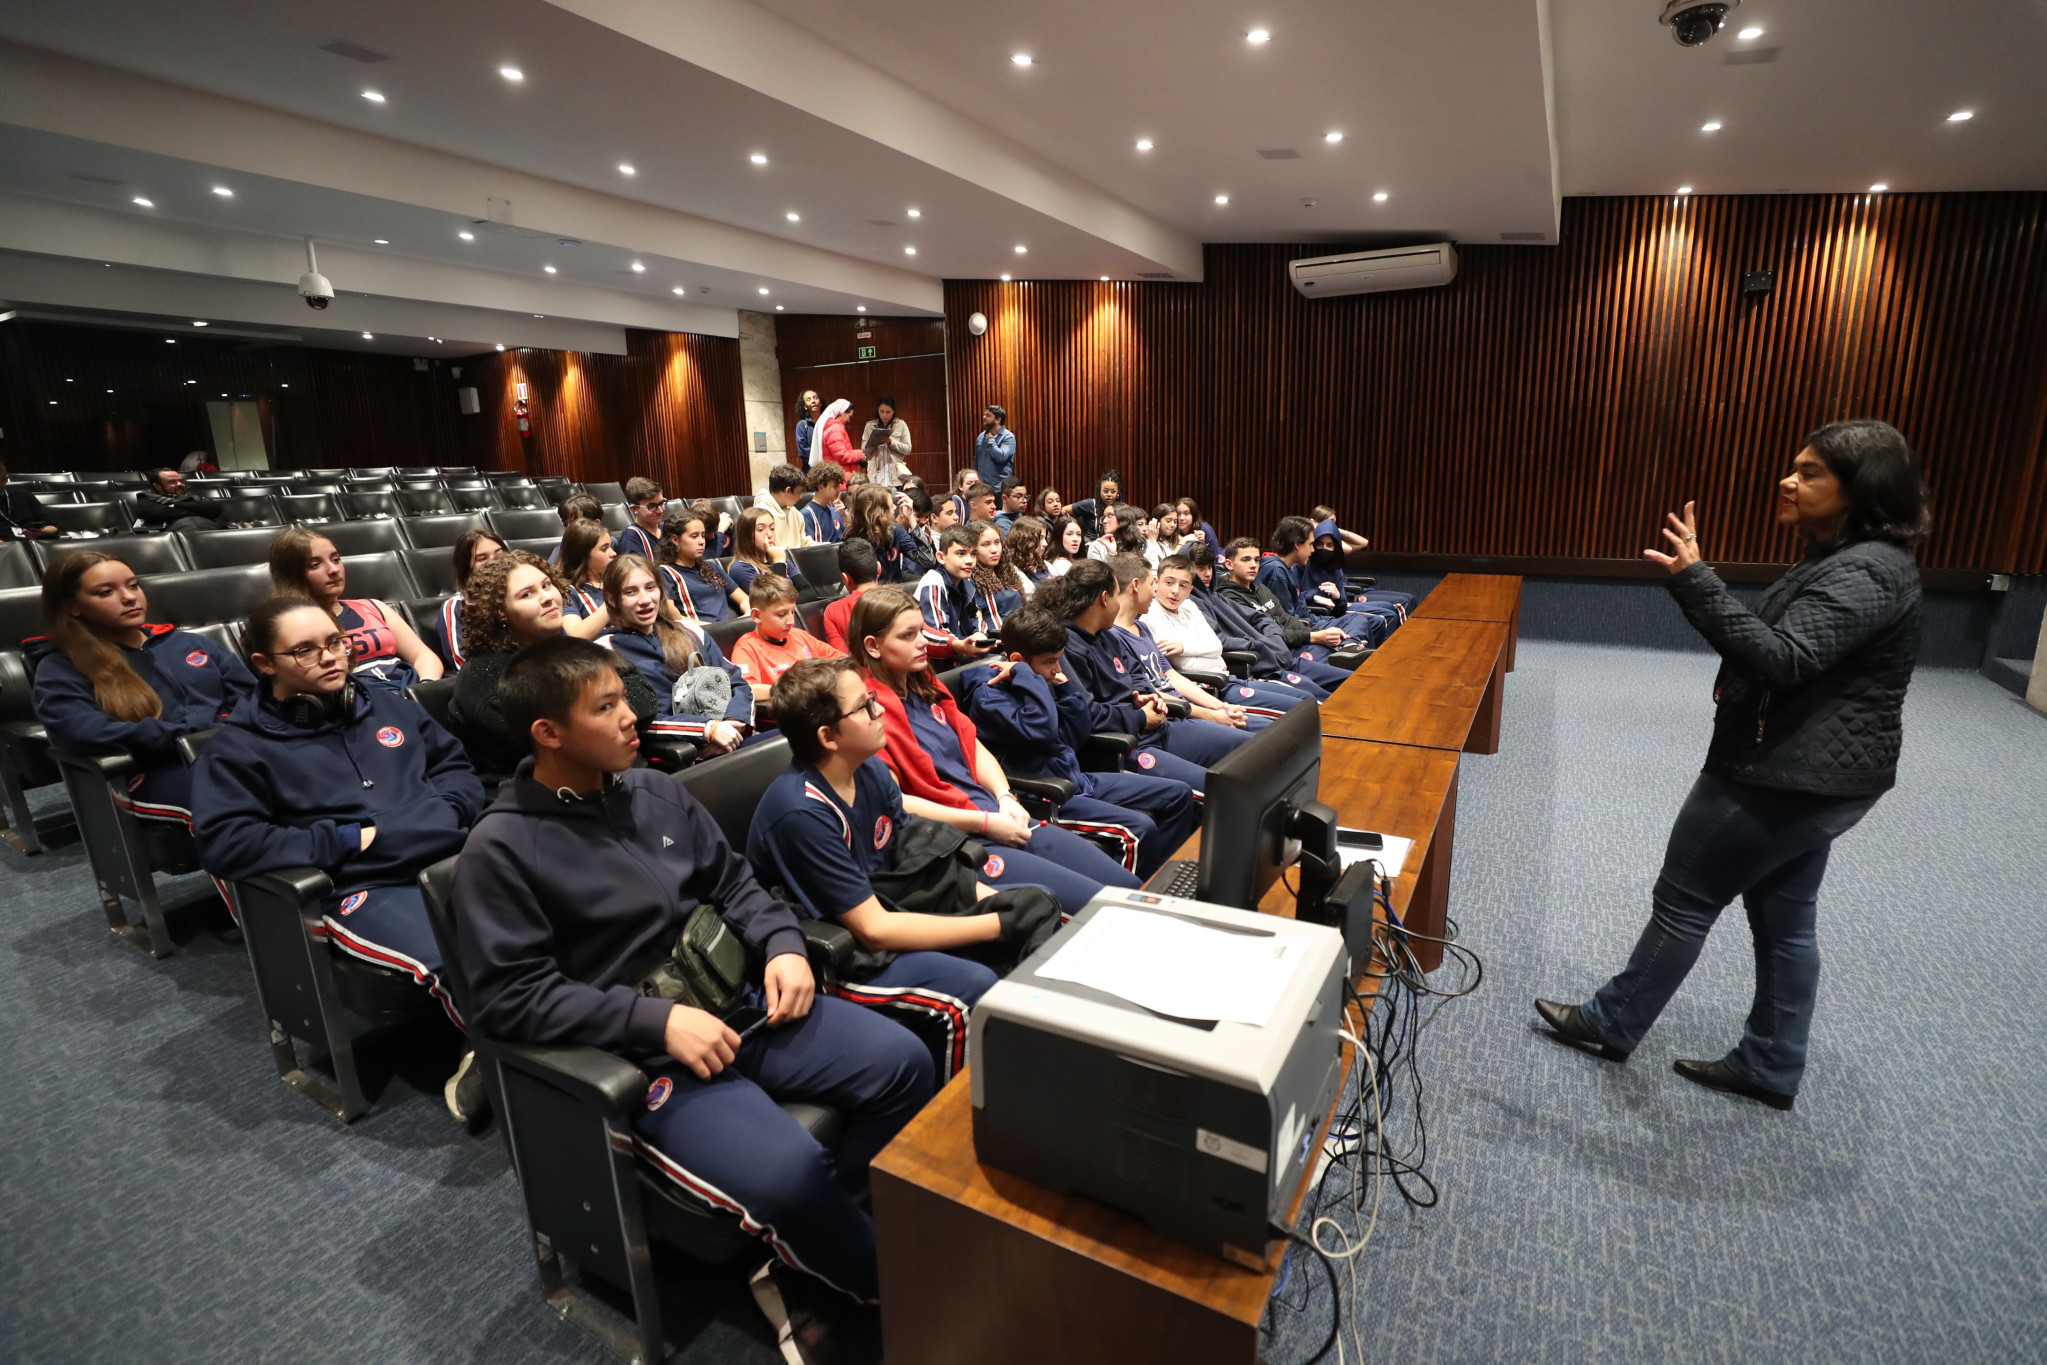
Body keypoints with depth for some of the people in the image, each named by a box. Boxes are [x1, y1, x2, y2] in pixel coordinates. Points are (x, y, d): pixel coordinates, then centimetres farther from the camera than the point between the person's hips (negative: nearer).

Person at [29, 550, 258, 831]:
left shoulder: (188, 643, 24)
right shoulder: (61, 669, 11)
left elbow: (252, 693, 18)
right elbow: (83, 733, -7)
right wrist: (197, 735, -13)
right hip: (162, 771, -4)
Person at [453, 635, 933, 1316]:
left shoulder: (655, 791, 7)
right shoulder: (500, 850, -9)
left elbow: (733, 881, 14)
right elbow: (511, 996, -14)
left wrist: (781, 944, -5)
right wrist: (657, 1018, -22)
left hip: (738, 1001, 6)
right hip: (641, 1055, -6)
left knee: (904, 1062, -8)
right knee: (791, 1174, -26)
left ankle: (808, 1236, 10)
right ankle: (883, 1284, 7)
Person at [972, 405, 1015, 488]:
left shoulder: (1008, 437, -6)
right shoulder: (981, 436, 12)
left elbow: (1001, 456, -22)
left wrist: (990, 440, -9)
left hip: (1000, 486, -5)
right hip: (981, 485, 5)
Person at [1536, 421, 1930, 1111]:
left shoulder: (1864, 573, -22)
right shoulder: (1850, 560, 12)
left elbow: (1782, 660, -32)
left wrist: (1695, 581, -39)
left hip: (1789, 779, -10)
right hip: (1811, 774, 10)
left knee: (1684, 899, 3)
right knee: (1786, 919, 17)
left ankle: (1611, 1025, 19)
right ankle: (1771, 1067, 29)